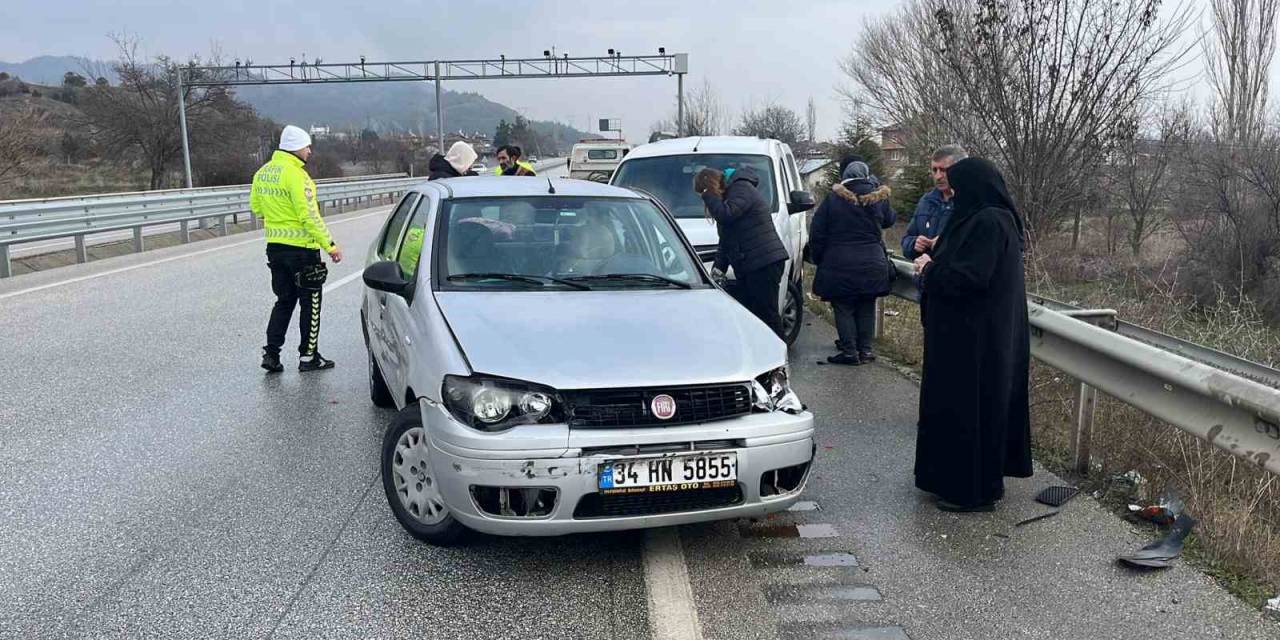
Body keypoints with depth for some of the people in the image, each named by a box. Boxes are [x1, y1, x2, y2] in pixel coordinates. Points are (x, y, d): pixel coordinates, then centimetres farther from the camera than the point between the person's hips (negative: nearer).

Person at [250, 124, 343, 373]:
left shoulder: (262, 173, 8)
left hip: (275, 247, 8)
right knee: (310, 304, 5)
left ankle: (271, 353, 12)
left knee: (284, 301, 17)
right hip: (302, 248, -8)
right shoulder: (296, 175, -18)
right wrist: (330, 245, -18)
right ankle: (308, 356, 11)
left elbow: (256, 207, 18)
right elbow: (309, 216, -21)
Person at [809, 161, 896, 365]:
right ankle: (865, 349, 15)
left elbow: (817, 234, -3)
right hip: (872, 265, 3)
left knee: (843, 308, 4)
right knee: (866, 308, 13)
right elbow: (889, 220, 21)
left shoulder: (833, 199, -5)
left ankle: (850, 351, 3)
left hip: (839, 264, -3)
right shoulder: (878, 198, 1)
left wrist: (819, 259, 8)